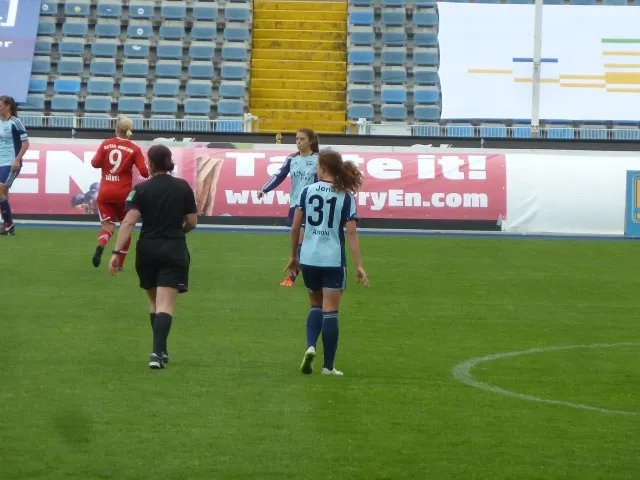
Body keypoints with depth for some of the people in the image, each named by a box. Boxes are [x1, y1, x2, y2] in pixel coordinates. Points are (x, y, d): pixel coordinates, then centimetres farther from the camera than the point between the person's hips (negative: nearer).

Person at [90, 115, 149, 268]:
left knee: (108, 226, 6)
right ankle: (120, 263, 18)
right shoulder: (134, 149, -6)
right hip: (124, 193, -1)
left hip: (105, 193, 1)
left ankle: (100, 246, -28)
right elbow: (144, 172, -11)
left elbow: (95, 163, -4)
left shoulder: (106, 144, -1)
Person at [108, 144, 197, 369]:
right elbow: (192, 222, 5)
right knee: (165, 304, -7)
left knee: (154, 301, 19)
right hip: (175, 251, -1)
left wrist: (117, 252, -15)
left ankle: (161, 351, 26)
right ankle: (158, 352, -24)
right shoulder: (183, 187, 1)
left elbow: (128, 222, -13)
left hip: (147, 250, 1)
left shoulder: (141, 189, -4)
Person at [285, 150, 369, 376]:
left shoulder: (307, 191, 0)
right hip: (333, 261, -2)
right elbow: (351, 232, -8)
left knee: (316, 306, 19)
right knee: (330, 311, 2)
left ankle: (310, 346, -5)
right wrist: (359, 266, -7)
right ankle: (328, 366, 3)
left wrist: (293, 256, 13)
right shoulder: (345, 197, -3)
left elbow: (295, 227, 1)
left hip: (308, 259, 2)